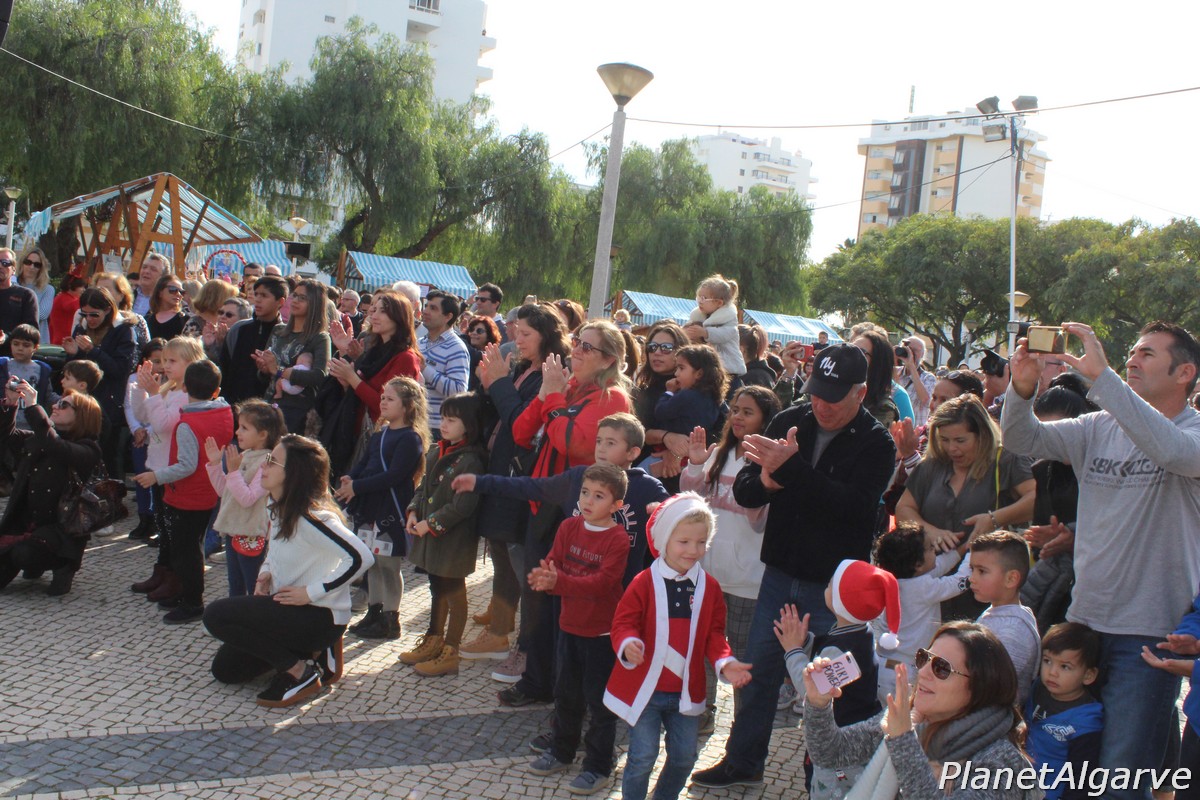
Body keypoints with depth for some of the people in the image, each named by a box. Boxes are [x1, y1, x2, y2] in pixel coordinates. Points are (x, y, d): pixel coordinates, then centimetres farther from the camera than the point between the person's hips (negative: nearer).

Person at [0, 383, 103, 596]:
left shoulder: (87, 450, -13)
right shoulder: (37, 440, 10)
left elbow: (56, 448, -31)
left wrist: (33, 407, -29)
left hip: (62, 528, -7)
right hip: (23, 522, 7)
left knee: (24, 554, -33)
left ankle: (63, 565, -2)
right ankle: (37, 563, 23)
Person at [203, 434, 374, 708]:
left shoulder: (310, 516, -24)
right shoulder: (278, 508, 4)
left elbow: (360, 557, -33)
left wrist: (310, 592, -25)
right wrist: (265, 573, 4)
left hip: (320, 616, -10)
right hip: (291, 607, 10)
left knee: (217, 615, -20)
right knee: (225, 668, 13)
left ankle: (301, 673, -11)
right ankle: (312, 651, 16)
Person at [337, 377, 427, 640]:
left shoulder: (410, 439, -14)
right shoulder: (379, 434, 14)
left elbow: (393, 476, -21)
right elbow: (363, 463, 13)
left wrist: (357, 487, -22)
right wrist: (348, 480, -8)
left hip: (393, 511, -8)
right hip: (369, 508, 8)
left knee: (388, 564, -1)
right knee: (371, 561, 15)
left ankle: (391, 620, 9)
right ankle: (374, 611, 28)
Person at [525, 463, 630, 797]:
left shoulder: (617, 539, -18)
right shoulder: (568, 528, 0)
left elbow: (601, 583, -27)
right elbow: (552, 566, -3)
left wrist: (559, 581, -37)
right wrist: (542, 578, -27)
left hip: (602, 633, -6)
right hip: (569, 626, 6)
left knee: (599, 701, 4)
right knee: (566, 694, 20)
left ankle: (598, 768, 16)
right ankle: (562, 751, 38)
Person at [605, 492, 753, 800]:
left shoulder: (709, 587, 1)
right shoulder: (644, 582, -11)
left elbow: (714, 634, 5)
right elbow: (624, 622, -12)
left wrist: (724, 662, -12)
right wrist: (628, 645, -34)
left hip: (686, 691, 4)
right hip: (644, 688, -4)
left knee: (684, 757, 14)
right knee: (643, 757, 1)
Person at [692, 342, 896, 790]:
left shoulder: (876, 444, -12)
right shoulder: (790, 422, 0)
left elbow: (852, 506, -28)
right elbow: (743, 492, 0)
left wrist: (791, 469, -35)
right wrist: (766, 481, -24)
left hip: (833, 584, -4)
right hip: (781, 572, 4)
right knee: (759, 669, 13)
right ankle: (742, 762, 28)